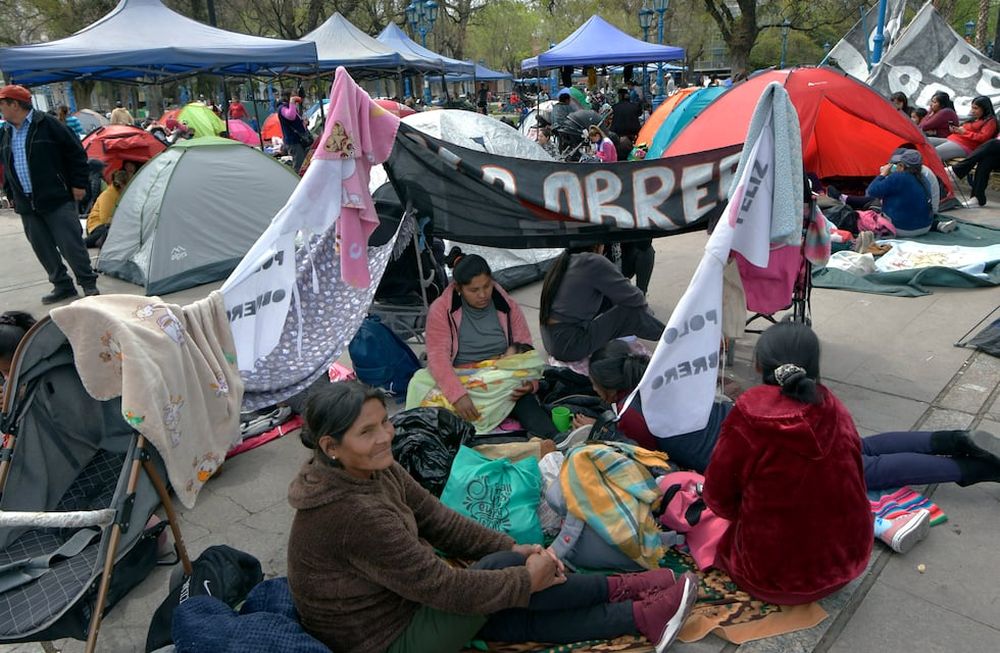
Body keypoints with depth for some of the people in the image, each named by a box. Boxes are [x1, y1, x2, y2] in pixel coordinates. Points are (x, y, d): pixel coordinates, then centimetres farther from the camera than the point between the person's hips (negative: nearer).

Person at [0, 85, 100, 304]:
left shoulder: (47, 125, -8)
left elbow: (76, 152, -7)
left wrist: (78, 184, -9)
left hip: (57, 200, -7)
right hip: (26, 205, 7)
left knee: (71, 244, -5)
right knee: (43, 249, 10)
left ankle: (88, 283, 7)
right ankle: (62, 286, 20)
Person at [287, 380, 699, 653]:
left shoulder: (374, 470, -6)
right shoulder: (352, 514, -34)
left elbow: (438, 521, 2)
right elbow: (443, 587, -29)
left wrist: (514, 548, -7)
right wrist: (529, 578, -17)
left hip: (400, 598, 8)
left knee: (524, 620, 2)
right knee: (502, 569, -15)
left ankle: (641, 617, 13)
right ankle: (619, 588, 4)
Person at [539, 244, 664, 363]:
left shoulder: (563, 260, 9)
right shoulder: (594, 262, -15)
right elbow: (634, 298, -8)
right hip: (568, 346, -9)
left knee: (609, 298, 13)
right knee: (632, 311, -5)